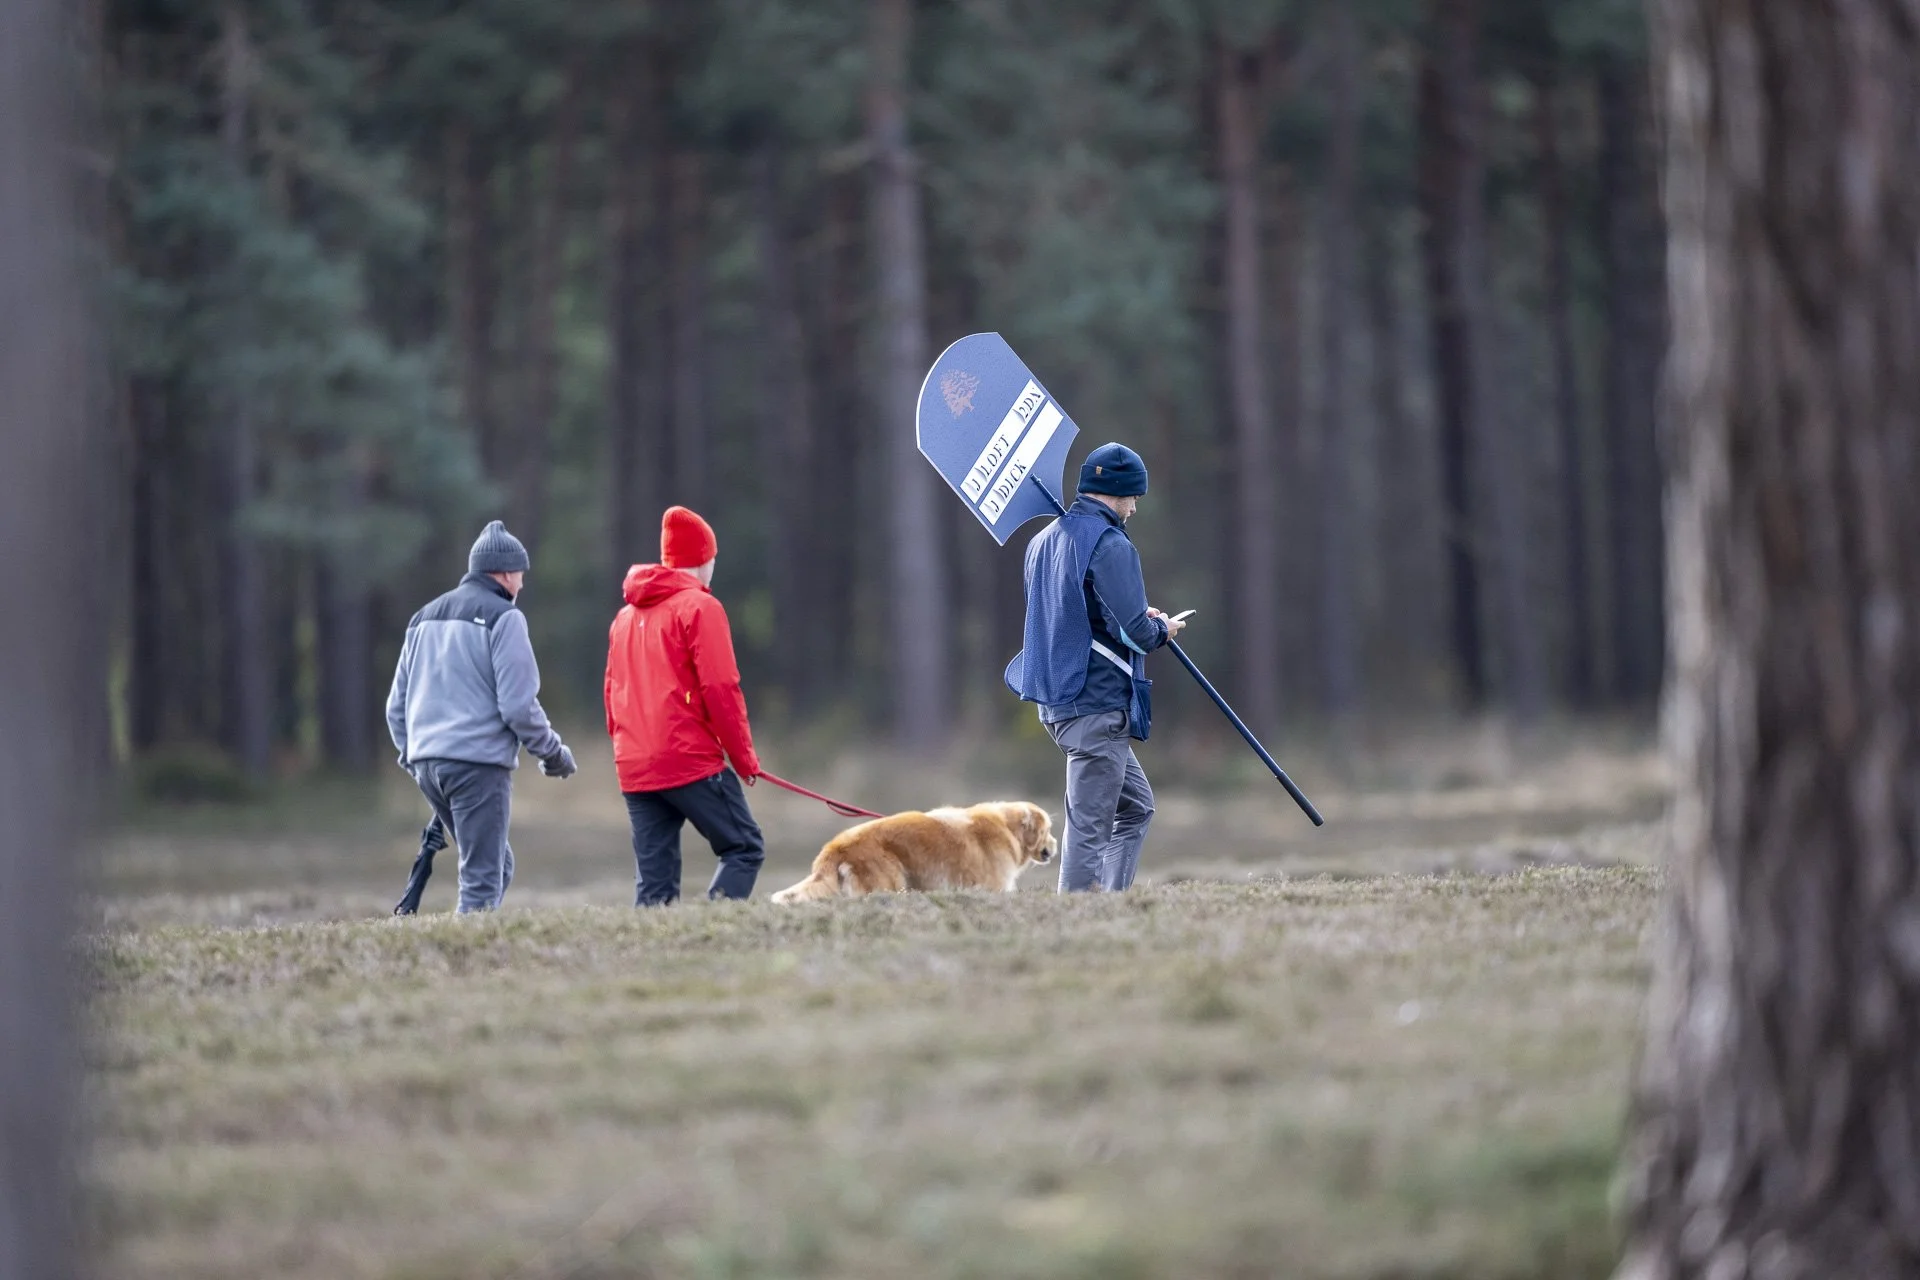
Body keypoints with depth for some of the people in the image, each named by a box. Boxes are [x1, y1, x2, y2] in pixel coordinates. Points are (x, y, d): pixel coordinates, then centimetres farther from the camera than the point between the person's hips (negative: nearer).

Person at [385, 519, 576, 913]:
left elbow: (397, 705, 20)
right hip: (478, 762, -7)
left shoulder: (424, 618, 19)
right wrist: (552, 752, 1)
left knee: (497, 864, 16)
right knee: (482, 879, -8)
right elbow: (517, 703, -10)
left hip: (426, 761, 7)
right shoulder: (502, 617, -4)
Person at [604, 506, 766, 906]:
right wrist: (743, 756, -3)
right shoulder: (699, 607, -4)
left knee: (653, 883, 5)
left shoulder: (627, 615, 18)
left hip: (635, 769, 7)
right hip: (692, 762, -7)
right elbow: (720, 688, -10)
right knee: (744, 847, 1)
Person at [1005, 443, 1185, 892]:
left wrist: (1139, 618, 21)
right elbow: (1133, 632, -20)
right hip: (1097, 706, -9)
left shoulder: (1044, 541, 14)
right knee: (1089, 828, -7)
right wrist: (1162, 630, 2)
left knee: (1137, 806, 18)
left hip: (1056, 701, 9)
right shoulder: (1110, 546, -14)